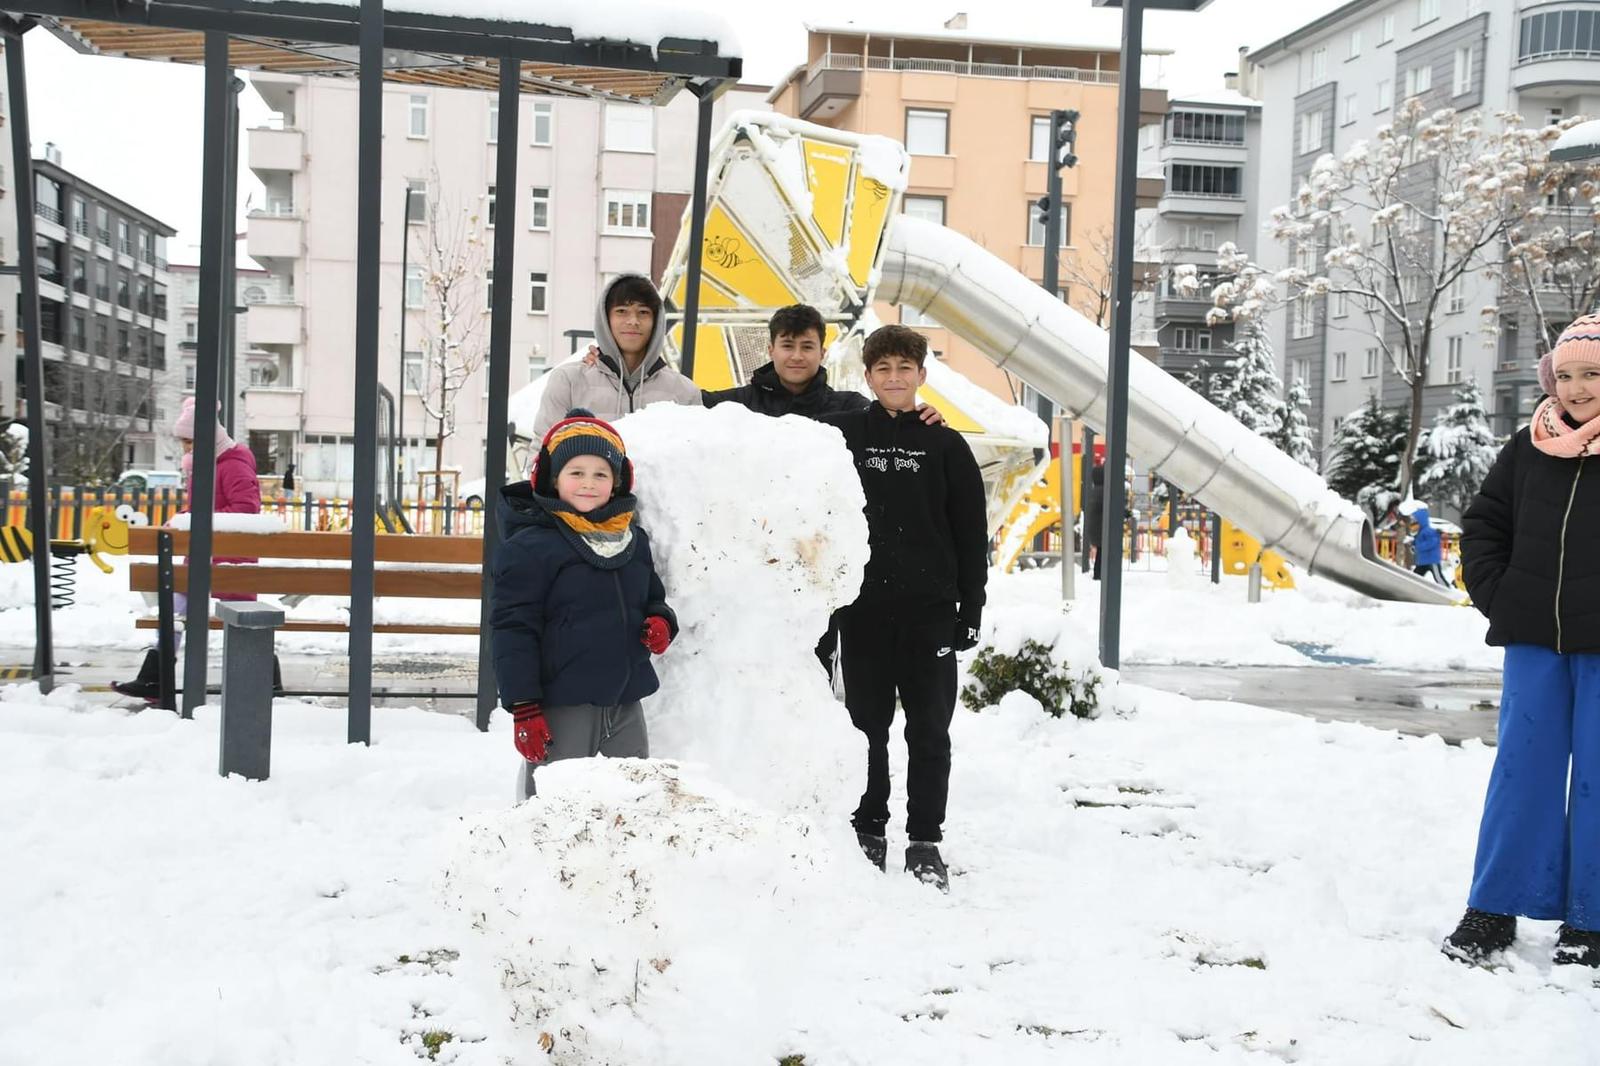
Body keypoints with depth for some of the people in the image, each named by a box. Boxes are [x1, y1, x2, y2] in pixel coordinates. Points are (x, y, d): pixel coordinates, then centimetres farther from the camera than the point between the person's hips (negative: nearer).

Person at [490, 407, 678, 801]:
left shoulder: (633, 540, 10)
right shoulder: (530, 546, -10)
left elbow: (653, 599, 24)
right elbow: (513, 629, -12)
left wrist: (661, 622, -1)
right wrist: (523, 709, -15)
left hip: (625, 705, 6)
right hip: (560, 708, -6)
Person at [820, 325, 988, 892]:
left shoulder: (946, 445, 5)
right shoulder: (840, 435, 4)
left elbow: (972, 534, 5)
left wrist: (971, 609, 1)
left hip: (930, 611, 0)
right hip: (863, 611, 0)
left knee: (929, 730, 4)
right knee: (867, 725, 8)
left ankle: (926, 842, 13)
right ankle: (868, 832, 20)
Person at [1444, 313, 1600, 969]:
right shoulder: (1530, 449, 5)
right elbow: (1483, 525, 13)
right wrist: (1495, 596, 3)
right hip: (1535, 641, 3)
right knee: (1521, 770, 8)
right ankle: (1494, 909, 15)